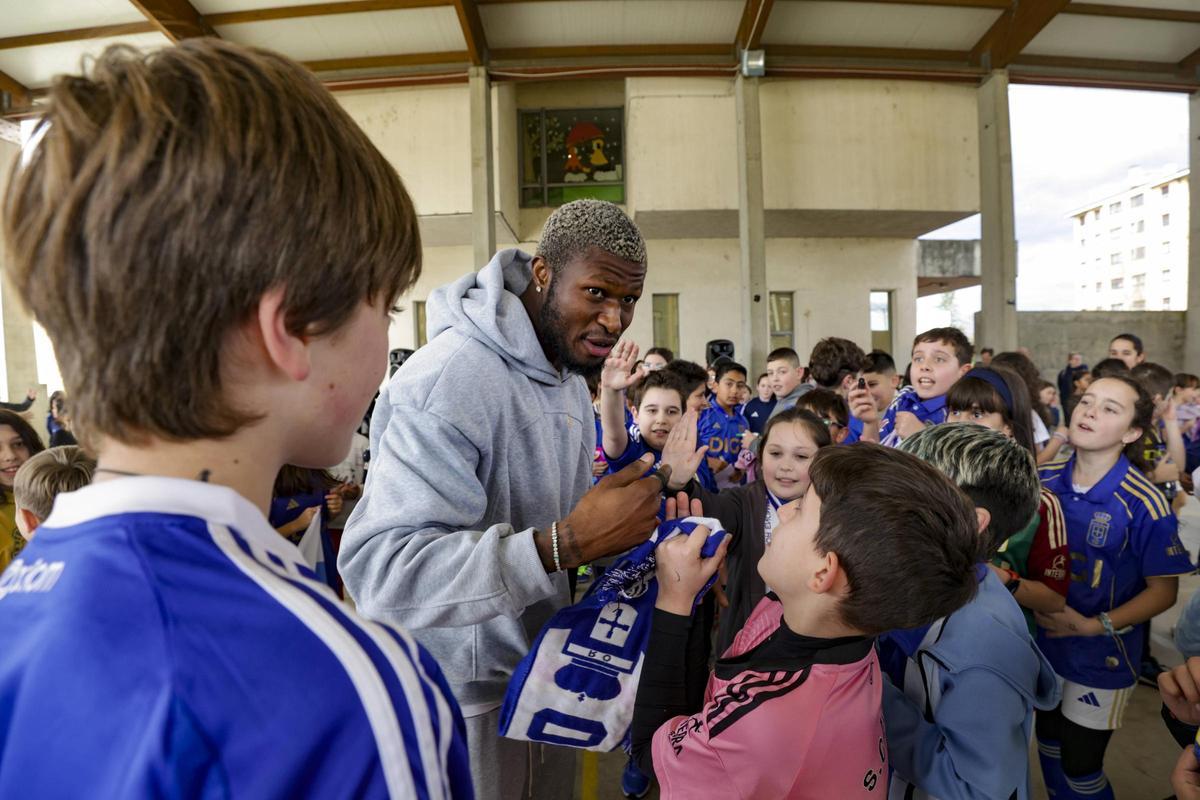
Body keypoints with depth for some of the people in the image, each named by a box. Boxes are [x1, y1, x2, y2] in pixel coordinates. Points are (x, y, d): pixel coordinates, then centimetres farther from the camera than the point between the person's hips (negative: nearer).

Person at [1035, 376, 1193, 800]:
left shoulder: (1144, 504, -20)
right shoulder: (1042, 480, -8)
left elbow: (1163, 590, -13)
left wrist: (1094, 626, -22)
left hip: (1100, 657, -4)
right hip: (1042, 643, 4)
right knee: (1049, 746, 24)